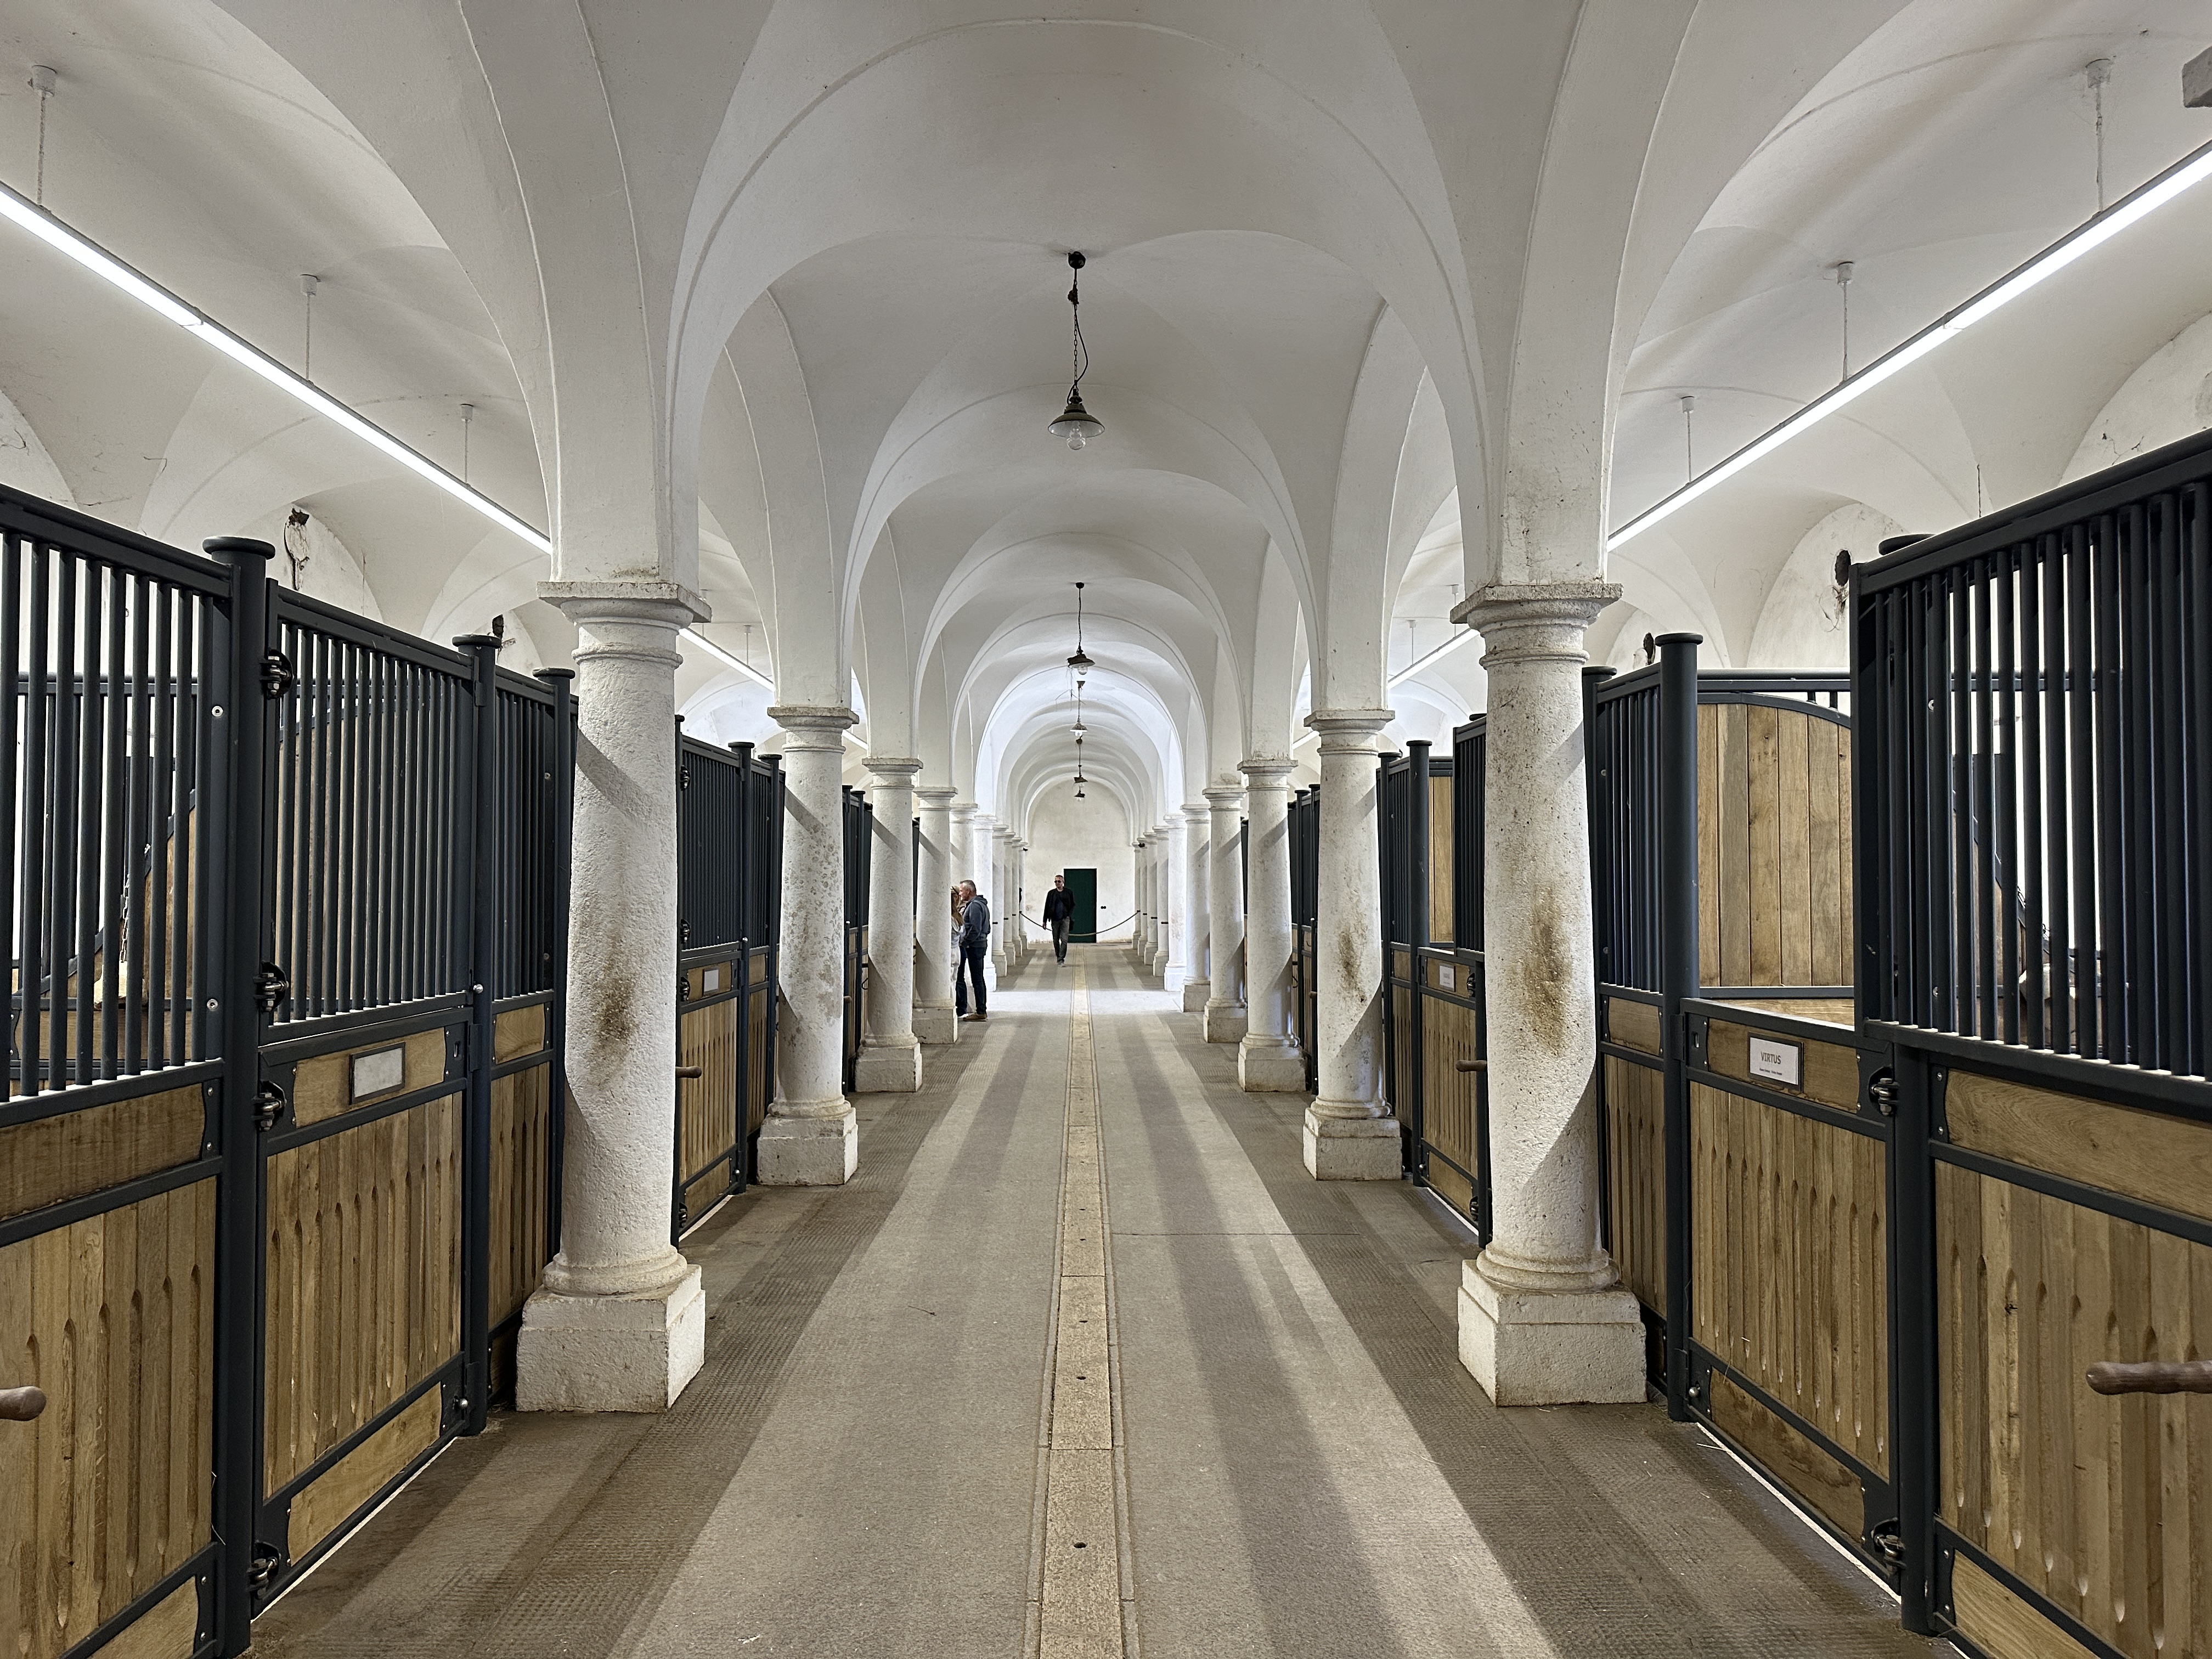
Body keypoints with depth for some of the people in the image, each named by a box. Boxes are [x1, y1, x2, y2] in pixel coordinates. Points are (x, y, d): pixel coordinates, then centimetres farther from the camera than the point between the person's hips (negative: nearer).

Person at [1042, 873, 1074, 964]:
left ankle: (1061, 958, -11)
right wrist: (1045, 921, 7)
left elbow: (1073, 905, 11)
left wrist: (1069, 915, -4)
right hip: (1055, 920, 2)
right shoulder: (1051, 893, 8)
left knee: (1064, 939, -11)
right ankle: (1058, 957, 21)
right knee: (1056, 940, 8)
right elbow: (1047, 907, 10)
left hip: (1065, 919, -2)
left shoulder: (1069, 893, 5)